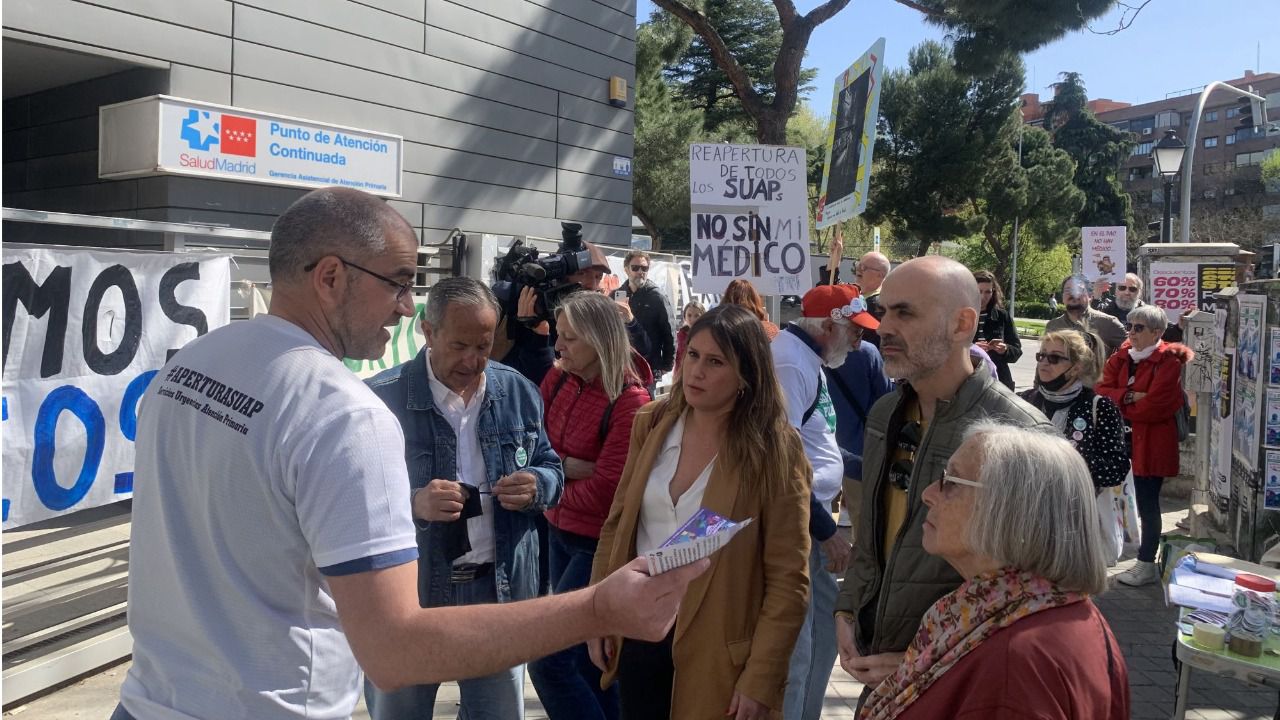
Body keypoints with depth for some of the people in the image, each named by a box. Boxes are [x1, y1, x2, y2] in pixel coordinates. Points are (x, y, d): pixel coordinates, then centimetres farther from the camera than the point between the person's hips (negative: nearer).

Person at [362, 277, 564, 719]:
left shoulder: (518, 393, 2)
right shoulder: (381, 397, -12)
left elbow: (551, 468, 11)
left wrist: (536, 485, -13)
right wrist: (412, 504, -28)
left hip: (498, 590, 3)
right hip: (407, 594, -2)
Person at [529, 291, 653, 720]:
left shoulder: (630, 401, -20)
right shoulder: (559, 378, 0)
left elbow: (606, 488, -20)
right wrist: (567, 465, -15)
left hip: (599, 543, -7)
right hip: (559, 531, 7)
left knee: (548, 660, -8)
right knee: (584, 655, 18)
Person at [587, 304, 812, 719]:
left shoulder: (774, 451, -14)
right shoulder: (652, 424, 0)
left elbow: (787, 579, -13)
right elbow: (618, 523, 6)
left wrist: (760, 679, -15)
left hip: (716, 650, -4)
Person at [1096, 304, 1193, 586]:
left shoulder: (1169, 361, -12)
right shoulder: (1122, 356, 9)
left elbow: (1154, 407, -20)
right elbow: (1102, 390, 0)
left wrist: (1120, 406, -7)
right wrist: (1129, 397, -17)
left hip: (1151, 443, -7)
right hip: (1123, 439, 7)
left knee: (1147, 503, 1)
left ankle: (1147, 566, 11)